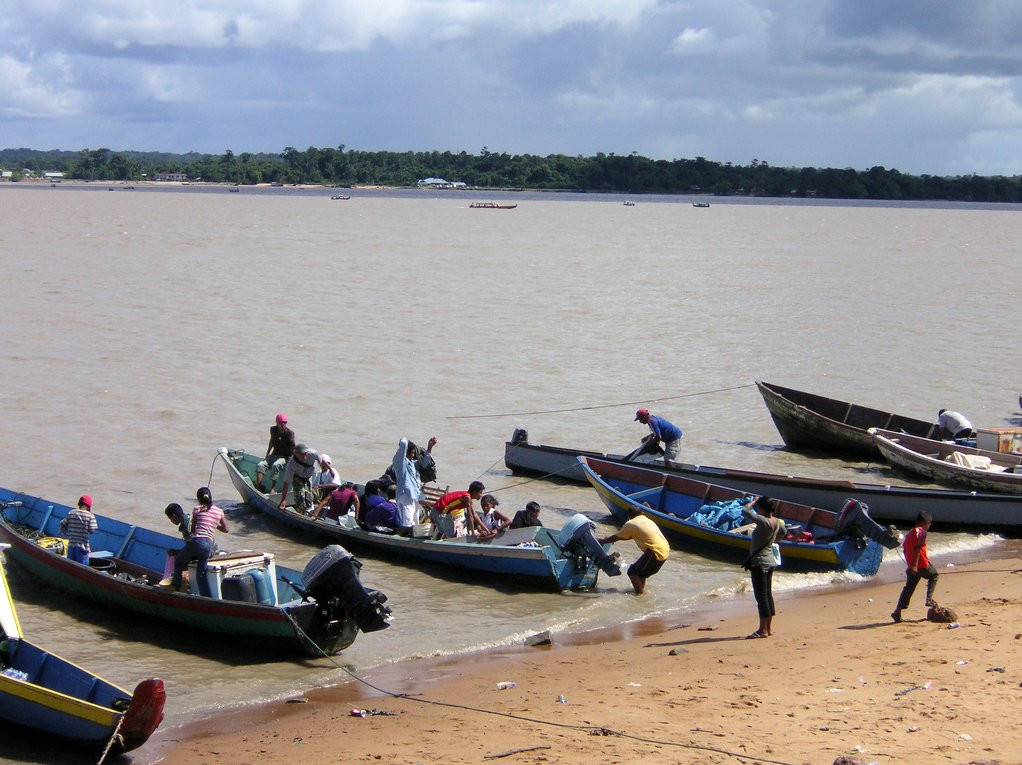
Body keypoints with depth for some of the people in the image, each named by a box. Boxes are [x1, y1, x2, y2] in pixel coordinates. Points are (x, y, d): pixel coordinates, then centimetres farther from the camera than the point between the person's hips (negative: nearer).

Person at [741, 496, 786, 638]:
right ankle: (769, 627, 20)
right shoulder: (777, 522, 6)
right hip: (770, 561, 9)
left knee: (761, 595, -5)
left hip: (759, 562, -9)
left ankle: (763, 630, -3)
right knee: (768, 594, 14)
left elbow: (745, 511, -25)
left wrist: (753, 501, -9)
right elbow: (783, 532, 28)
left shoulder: (764, 522, -22)